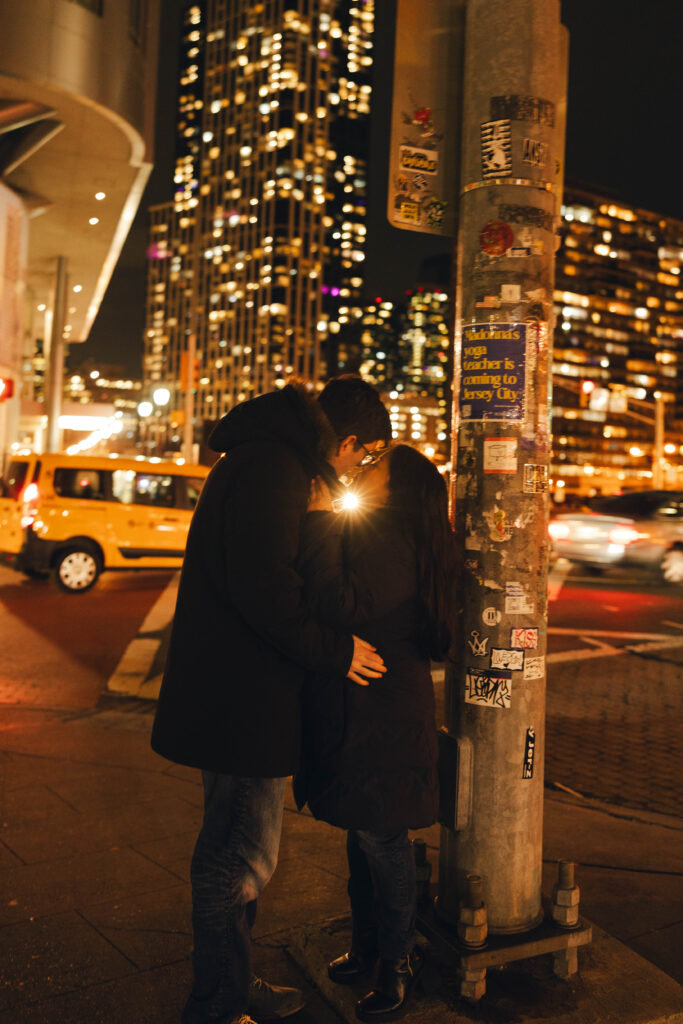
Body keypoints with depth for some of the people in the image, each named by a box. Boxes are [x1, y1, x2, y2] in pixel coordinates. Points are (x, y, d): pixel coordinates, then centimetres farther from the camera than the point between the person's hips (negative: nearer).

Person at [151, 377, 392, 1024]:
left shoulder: (261, 459, 16)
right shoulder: (272, 471, -18)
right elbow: (263, 592, -27)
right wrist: (334, 650, -17)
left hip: (237, 696, 11)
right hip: (242, 702, -11)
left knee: (232, 850, 20)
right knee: (240, 859, 2)